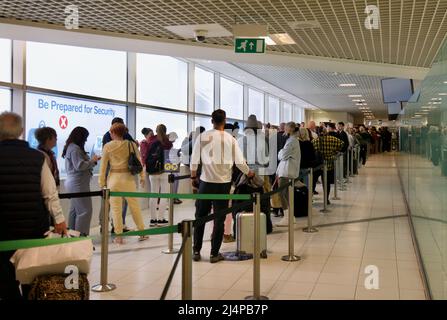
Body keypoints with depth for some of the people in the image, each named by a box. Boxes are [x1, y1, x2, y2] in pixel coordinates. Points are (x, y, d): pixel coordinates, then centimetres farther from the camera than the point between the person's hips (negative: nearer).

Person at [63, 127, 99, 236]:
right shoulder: (75, 148, -16)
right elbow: (79, 166, -21)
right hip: (78, 183, -11)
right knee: (85, 210, -10)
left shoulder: (71, 147, 16)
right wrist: (92, 161, -9)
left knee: (74, 210, 15)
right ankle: (81, 235, -9)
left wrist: (92, 160, 13)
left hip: (73, 183, 11)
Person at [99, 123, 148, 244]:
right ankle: (142, 233, 19)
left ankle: (118, 236, 9)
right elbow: (139, 161, 4)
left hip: (114, 178, -1)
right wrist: (142, 177, 14)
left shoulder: (108, 146, -4)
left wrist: (102, 182, 5)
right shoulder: (132, 145, 0)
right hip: (128, 178, 2)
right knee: (135, 206, 12)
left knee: (116, 208, 5)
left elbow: (103, 165, -1)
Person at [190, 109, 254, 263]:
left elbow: (194, 160, 0)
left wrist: (193, 177, 15)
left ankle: (196, 251, 15)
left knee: (200, 217, 12)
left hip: (206, 181, 0)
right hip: (223, 183, 0)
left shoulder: (203, 137, -2)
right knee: (219, 219, 7)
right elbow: (239, 162, -1)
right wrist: (249, 173, 17)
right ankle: (214, 253, 10)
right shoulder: (230, 139, -1)